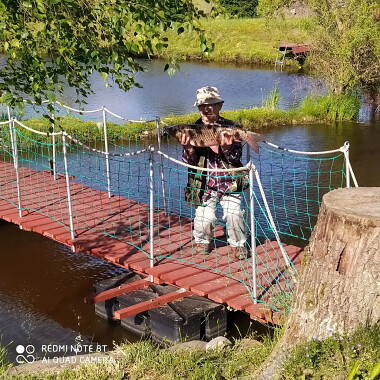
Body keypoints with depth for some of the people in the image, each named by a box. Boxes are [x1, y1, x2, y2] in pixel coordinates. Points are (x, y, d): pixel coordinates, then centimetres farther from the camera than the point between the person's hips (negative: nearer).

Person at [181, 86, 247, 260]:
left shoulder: (229, 127, 0)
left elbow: (236, 158, -4)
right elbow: (189, 162, -2)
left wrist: (227, 148, -25)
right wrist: (188, 149, -23)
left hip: (229, 182, -1)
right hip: (204, 184, 1)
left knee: (233, 214, -19)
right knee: (204, 217, -15)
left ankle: (237, 244, 10)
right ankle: (202, 241, 19)